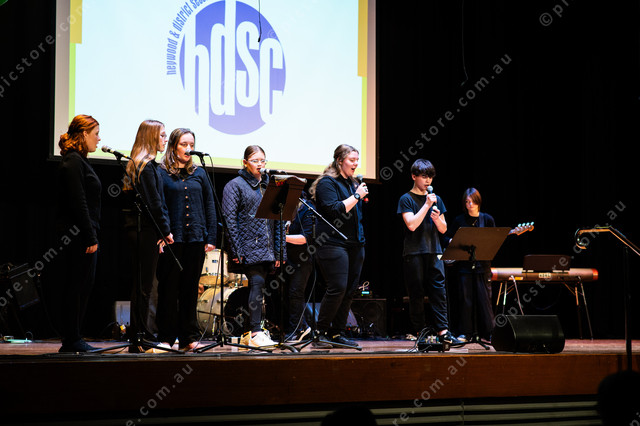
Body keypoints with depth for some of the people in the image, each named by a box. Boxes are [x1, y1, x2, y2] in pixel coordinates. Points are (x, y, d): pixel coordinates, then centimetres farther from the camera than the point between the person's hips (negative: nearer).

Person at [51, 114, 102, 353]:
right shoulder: (73, 162, -13)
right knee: (76, 288, -5)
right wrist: (90, 237, -19)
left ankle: (73, 339, 16)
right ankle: (71, 342, 1)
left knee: (82, 287, 11)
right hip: (78, 236, -10)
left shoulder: (79, 161, 18)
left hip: (83, 236, 10)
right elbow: (78, 203, -19)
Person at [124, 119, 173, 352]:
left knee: (142, 284, 11)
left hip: (138, 227, 10)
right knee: (145, 284, -5)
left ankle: (139, 335, 15)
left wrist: (162, 231, 12)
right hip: (147, 230, -10)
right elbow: (153, 203, -16)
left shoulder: (141, 164, 17)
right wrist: (165, 231, -9)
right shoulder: (147, 166, -12)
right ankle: (140, 336, -2)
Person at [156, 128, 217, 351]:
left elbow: (210, 206, 13)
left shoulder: (199, 173, 14)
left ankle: (188, 337, 14)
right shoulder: (161, 173, 2)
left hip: (195, 238, 4)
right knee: (169, 288, 1)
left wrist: (211, 237, 6)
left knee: (190, 288, 8)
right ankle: (166, 337, 7)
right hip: (172, 238, -3)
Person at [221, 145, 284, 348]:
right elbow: (230, 218, -7)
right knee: (257, 282, -17)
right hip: (248, 246, -6)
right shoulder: (235, 185, 0)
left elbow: (275, 219, 18)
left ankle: (248, 334, 9)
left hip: (266, 247, 6)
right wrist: (236, 250, -15)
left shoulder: (267, 185, 17)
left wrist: (277, 251, 12)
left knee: (257, 285, 5)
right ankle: (255, 332, -18)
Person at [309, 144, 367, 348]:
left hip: (355, 245, 8)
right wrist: (356, 196, -14)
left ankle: (338, 333, 10)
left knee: (349, 290, 4)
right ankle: (321, 333, -7)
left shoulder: (353, 183, 19)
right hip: (333, 243, -8)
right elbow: (334, 210, -17)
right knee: (337, 288, -15)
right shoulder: (327, 183, -5)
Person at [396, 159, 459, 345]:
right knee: (416, 293, 0)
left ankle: (443, 331, -6)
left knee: (439, 290, -4)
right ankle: (419, 331, 7)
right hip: (414, 252, -4)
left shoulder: (436, 199, 14)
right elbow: (411, 224, -13)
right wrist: (427, 205, -13)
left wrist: (438, 219, -7)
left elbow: (443, 229, 15)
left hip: (434, 252, 4)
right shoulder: (406, 199, 1)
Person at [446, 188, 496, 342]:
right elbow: (447, 237, 10)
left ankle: (487, 333, 5)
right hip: (463, 264, 0)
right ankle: (464, 333, 5)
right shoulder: (459, 220, 7)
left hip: (482, 264, 0)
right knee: (464, 298, -1)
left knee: (484, 298, -1)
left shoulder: (487, 219, 7)